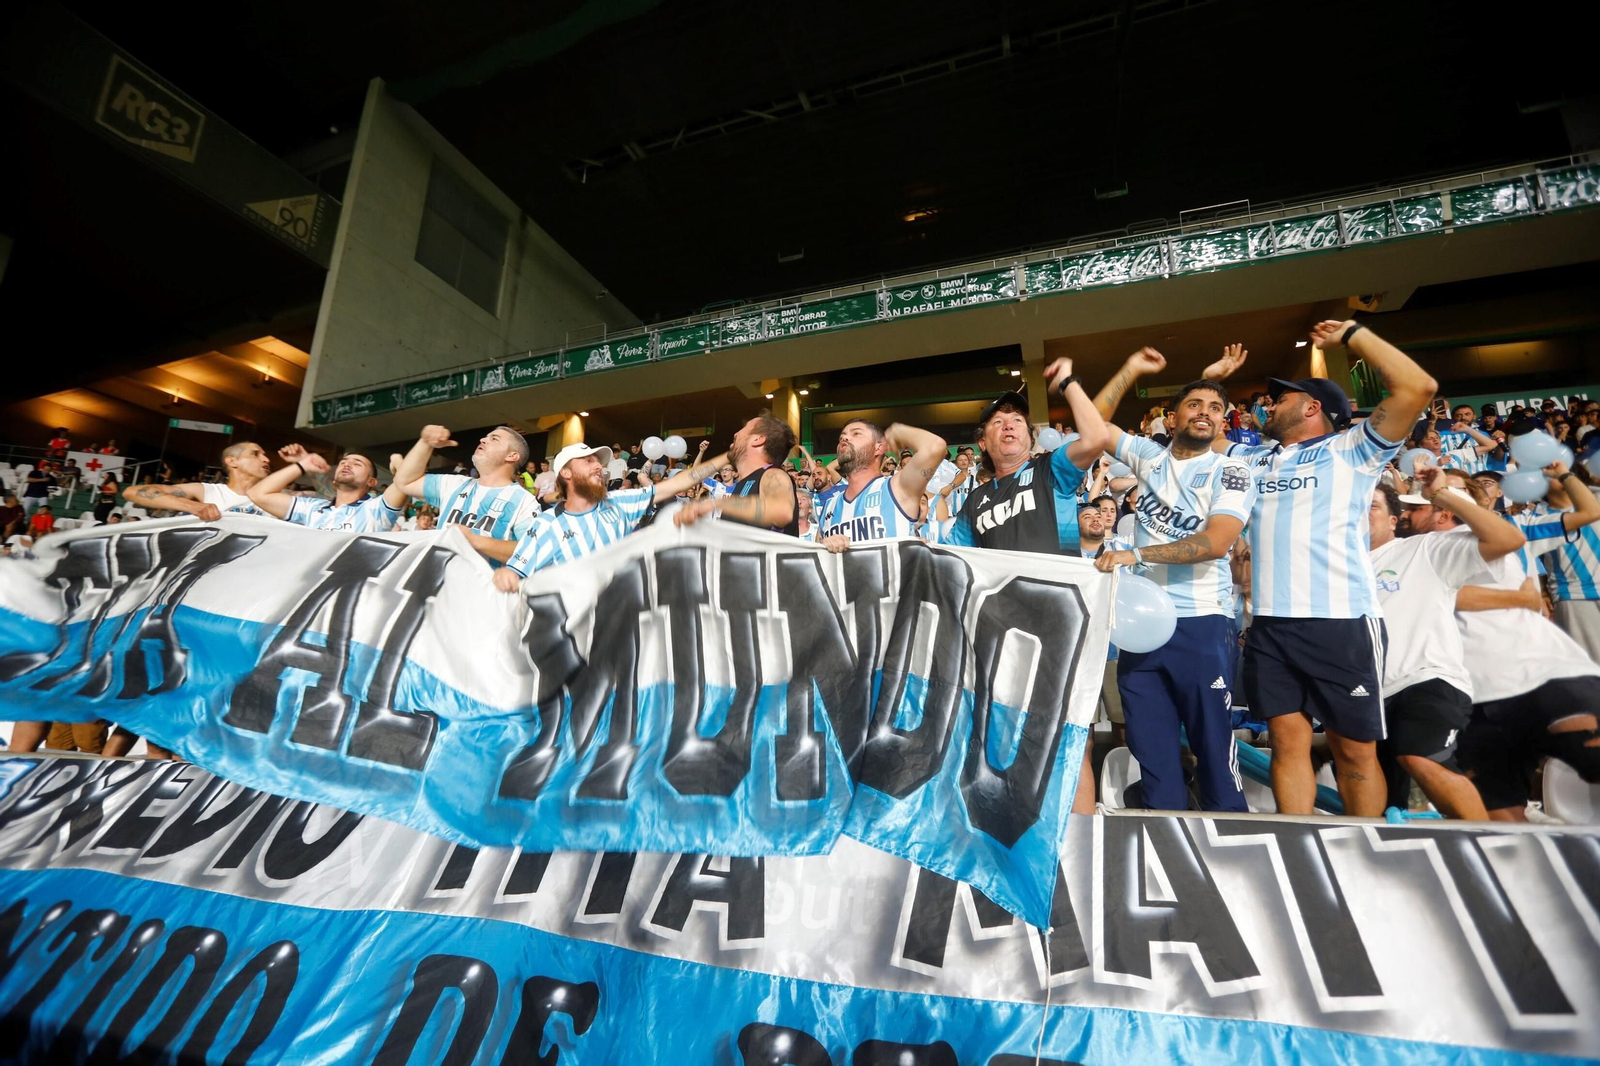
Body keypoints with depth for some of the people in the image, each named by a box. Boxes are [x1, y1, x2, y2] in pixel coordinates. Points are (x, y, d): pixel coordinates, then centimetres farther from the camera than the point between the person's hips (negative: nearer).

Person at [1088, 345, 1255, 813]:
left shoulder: (1232, 473, -2)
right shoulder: (1149, 455, 11)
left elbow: (1215, 542, -17)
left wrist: (1137, 553, -26)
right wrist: (1132, 369, 11)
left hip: (1201, 623, -4)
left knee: (1213, 744, 3)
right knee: (1151, 747, 10)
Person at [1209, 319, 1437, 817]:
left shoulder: (1351, 449, 5)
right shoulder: (1254, 457, 19)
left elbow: (1417, 388, -8)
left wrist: (1353, 334, 1)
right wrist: (1210, 379, 24)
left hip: (1343, 620, -4)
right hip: (1269, 624, 4)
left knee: (1355, 748, 5)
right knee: (1288, 739, 4)